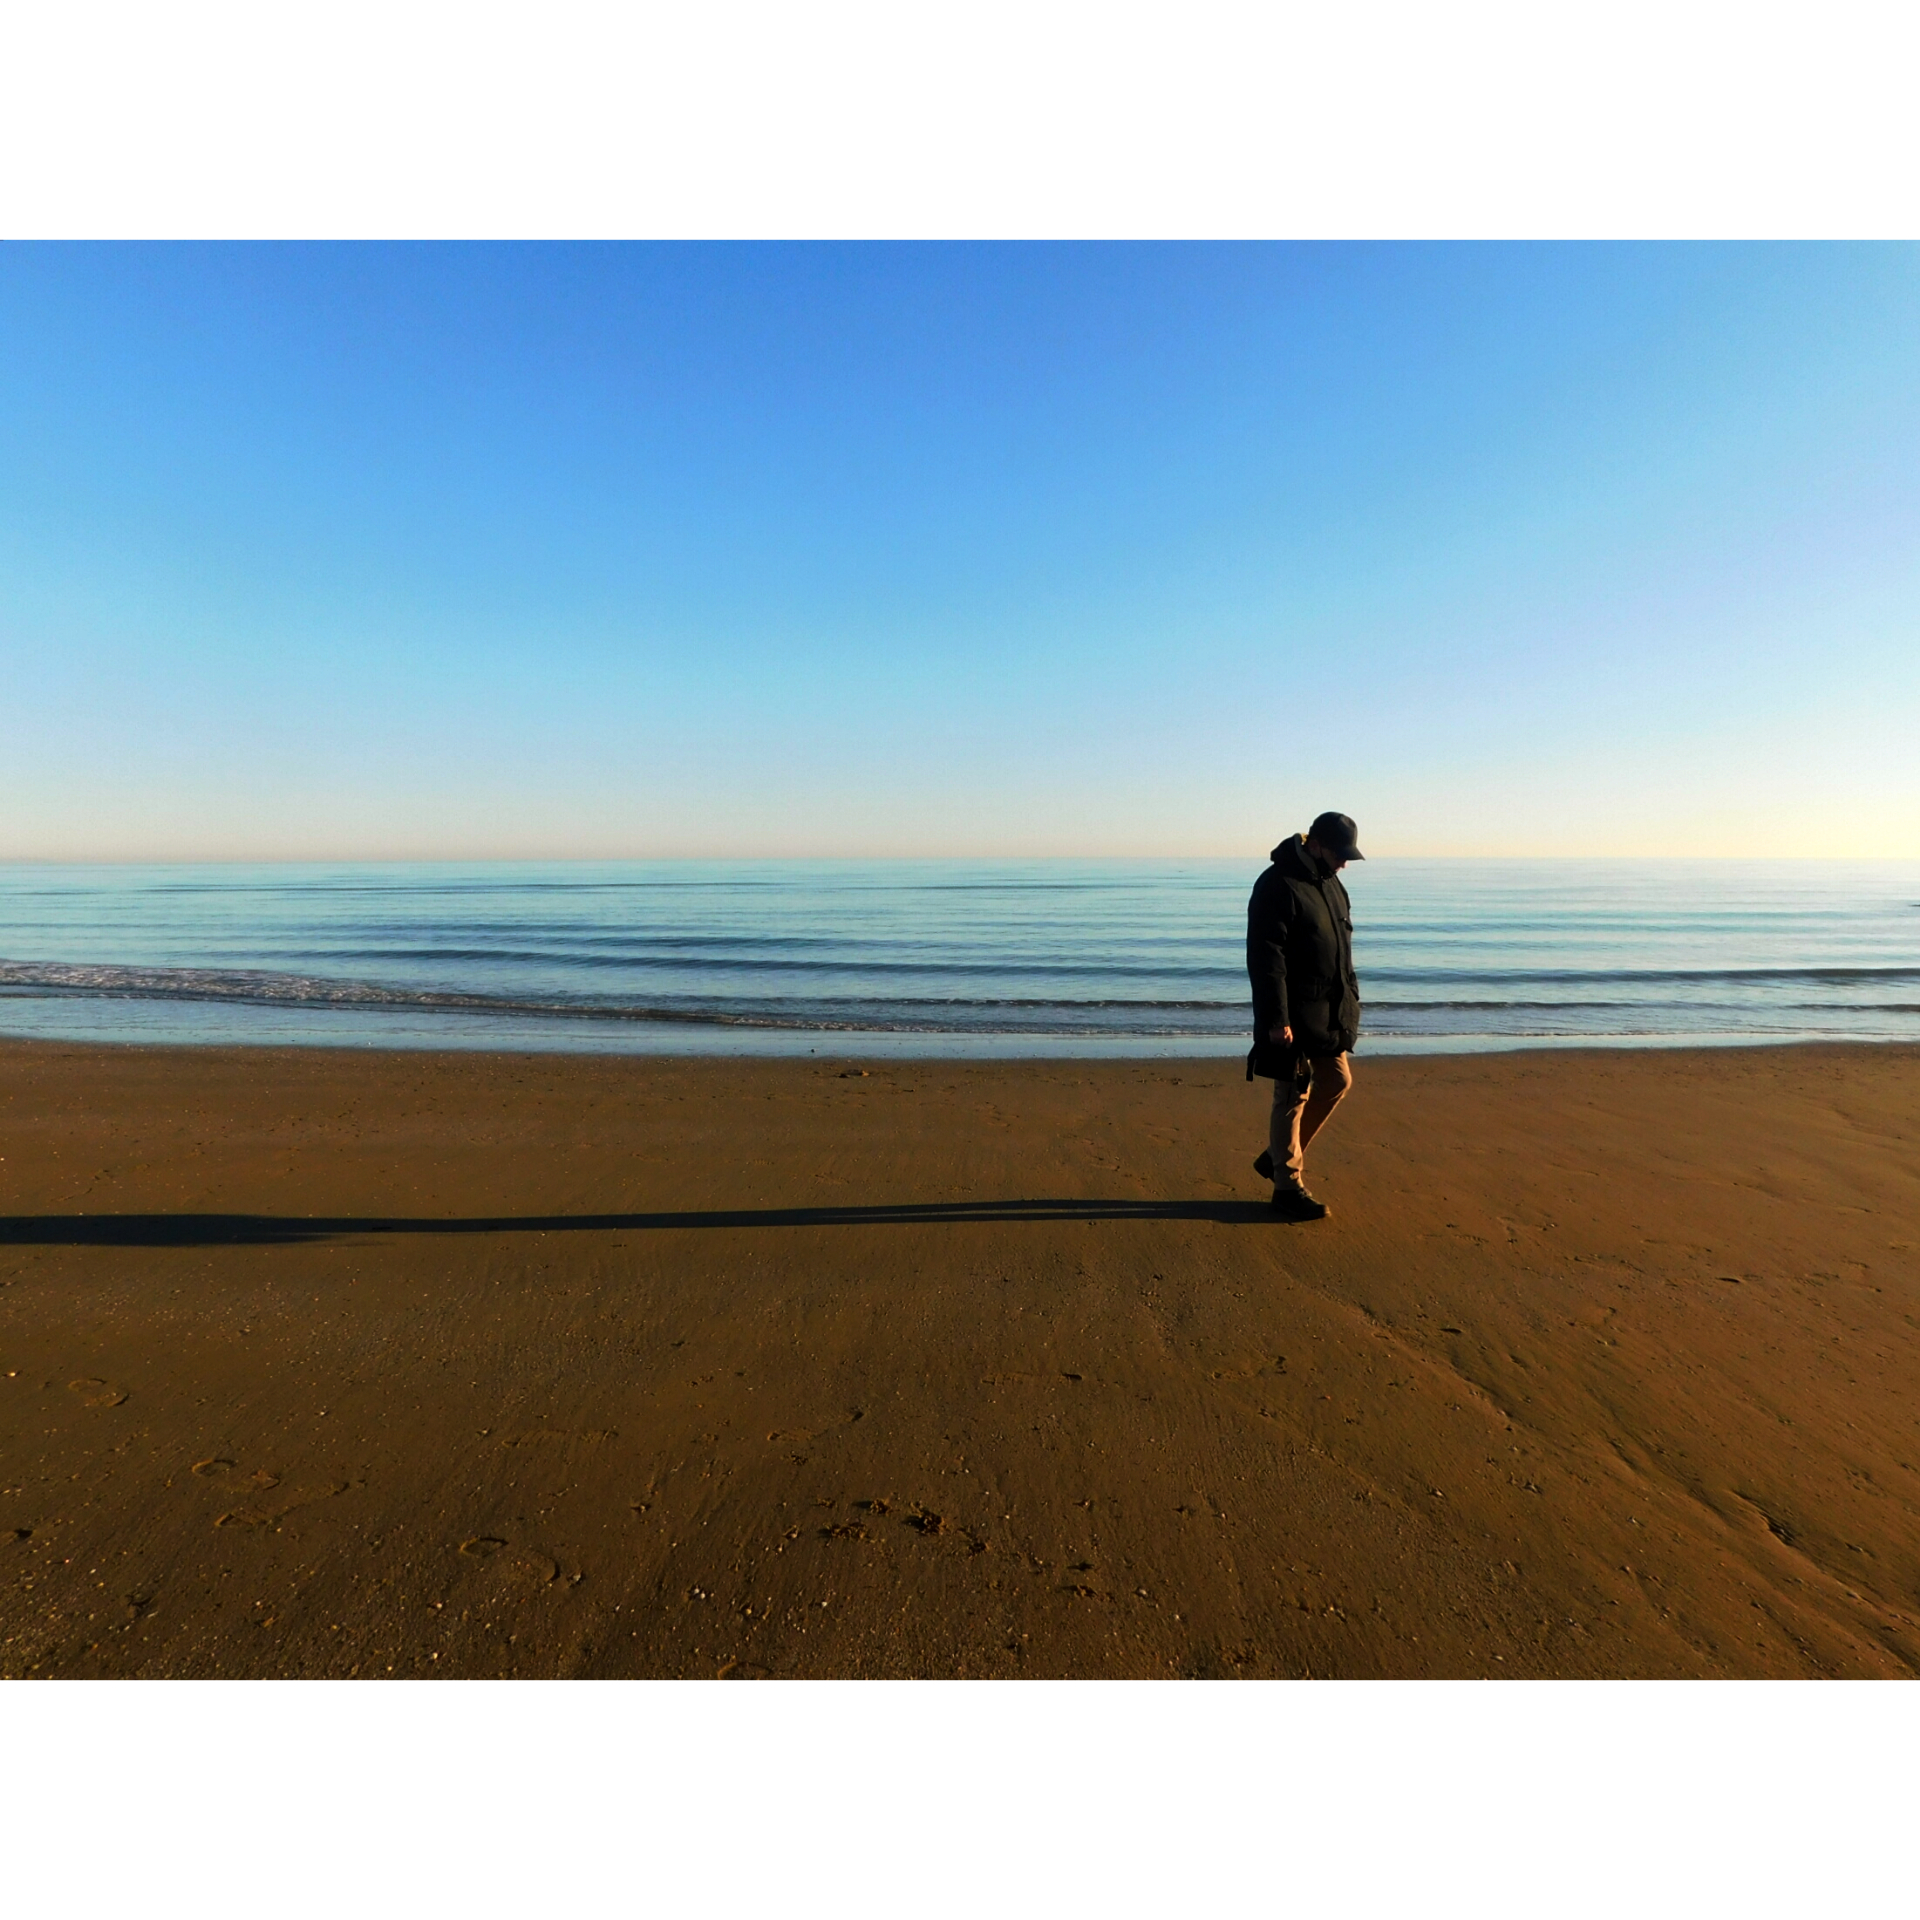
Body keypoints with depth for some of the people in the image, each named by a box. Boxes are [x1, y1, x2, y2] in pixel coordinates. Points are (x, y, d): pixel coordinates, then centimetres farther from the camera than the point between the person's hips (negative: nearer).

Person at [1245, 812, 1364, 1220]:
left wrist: (1349, 1000, 18)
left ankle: (1278, 1157, 28)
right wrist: (1276, 1020, -24)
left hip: (1329, 1014, 9)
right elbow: (1265, 959, -22)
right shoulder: (1278, 886, -17)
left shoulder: (1330, 884, 12)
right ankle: (1287, 1187, 12)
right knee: (1293, 1097, -1)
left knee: (1337, 1082, 15)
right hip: (1294, 1018, -9)